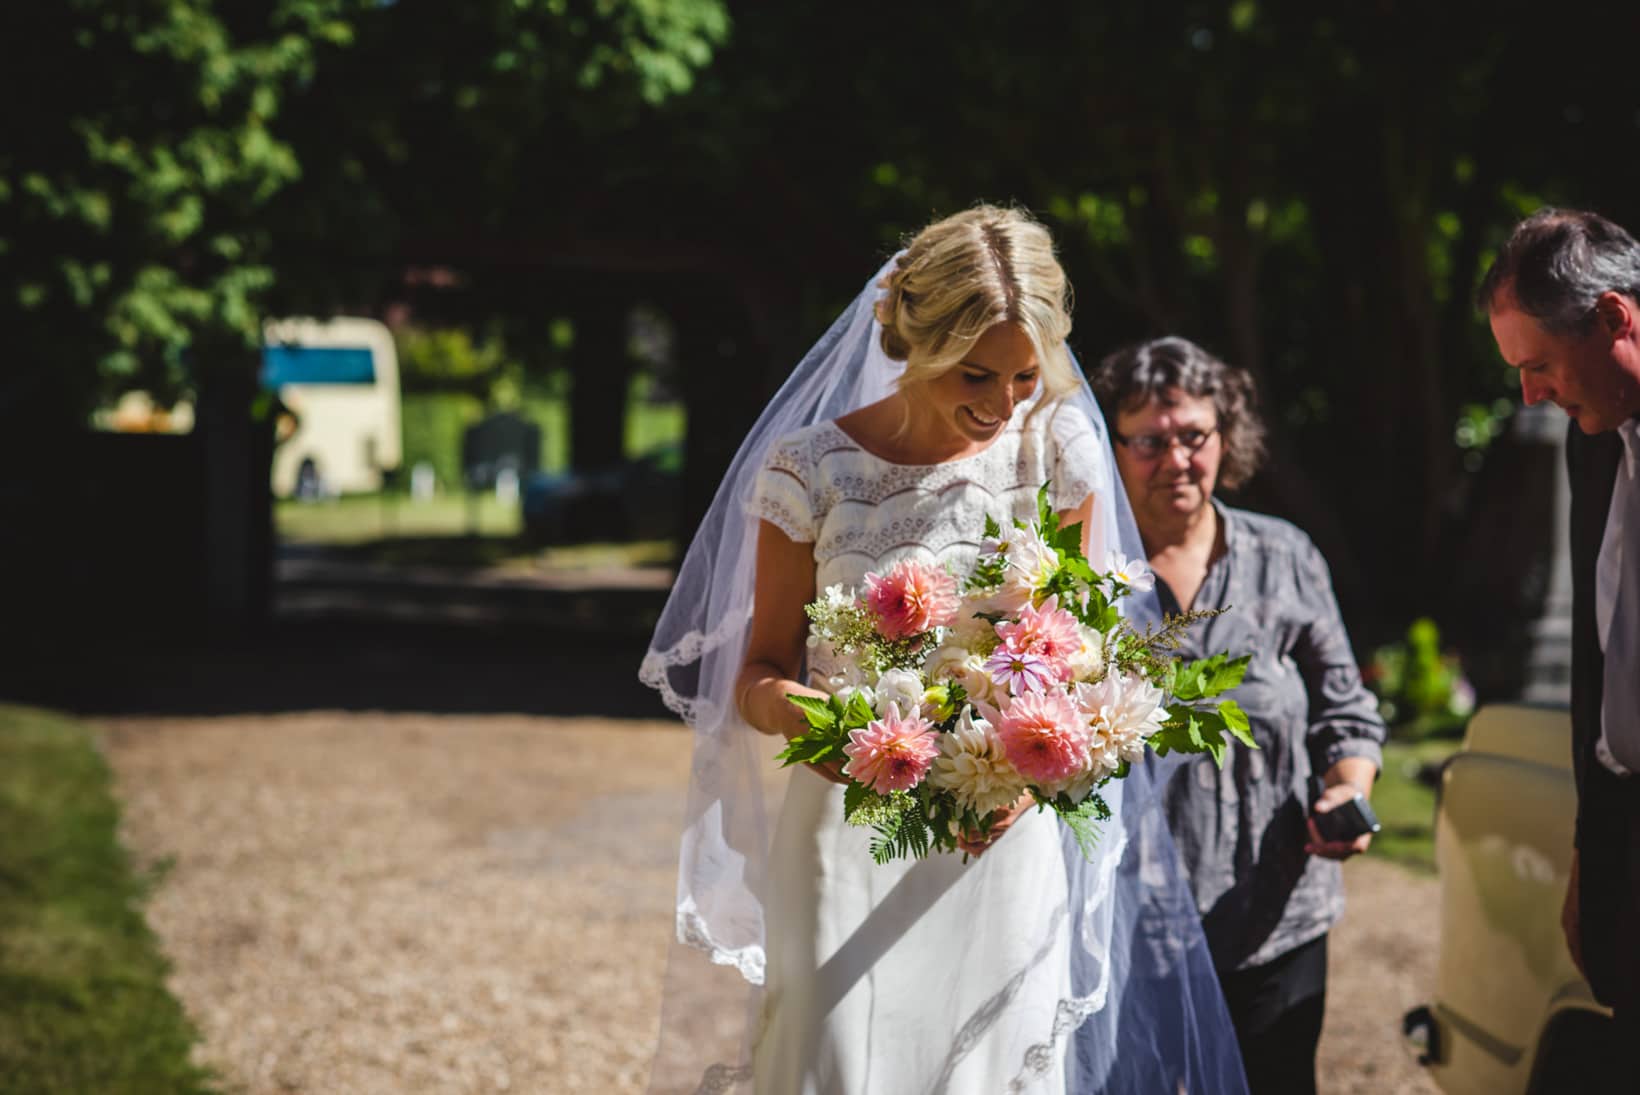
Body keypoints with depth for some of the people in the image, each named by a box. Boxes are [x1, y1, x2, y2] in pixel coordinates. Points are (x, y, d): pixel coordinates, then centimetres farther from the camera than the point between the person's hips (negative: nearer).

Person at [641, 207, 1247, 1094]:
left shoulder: (1059, 450, -2)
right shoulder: (812, 470, -7)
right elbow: (761, 668, 2)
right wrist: (784, 707, -22)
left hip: (1004, 834, 2)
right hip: (848, 836, -1)